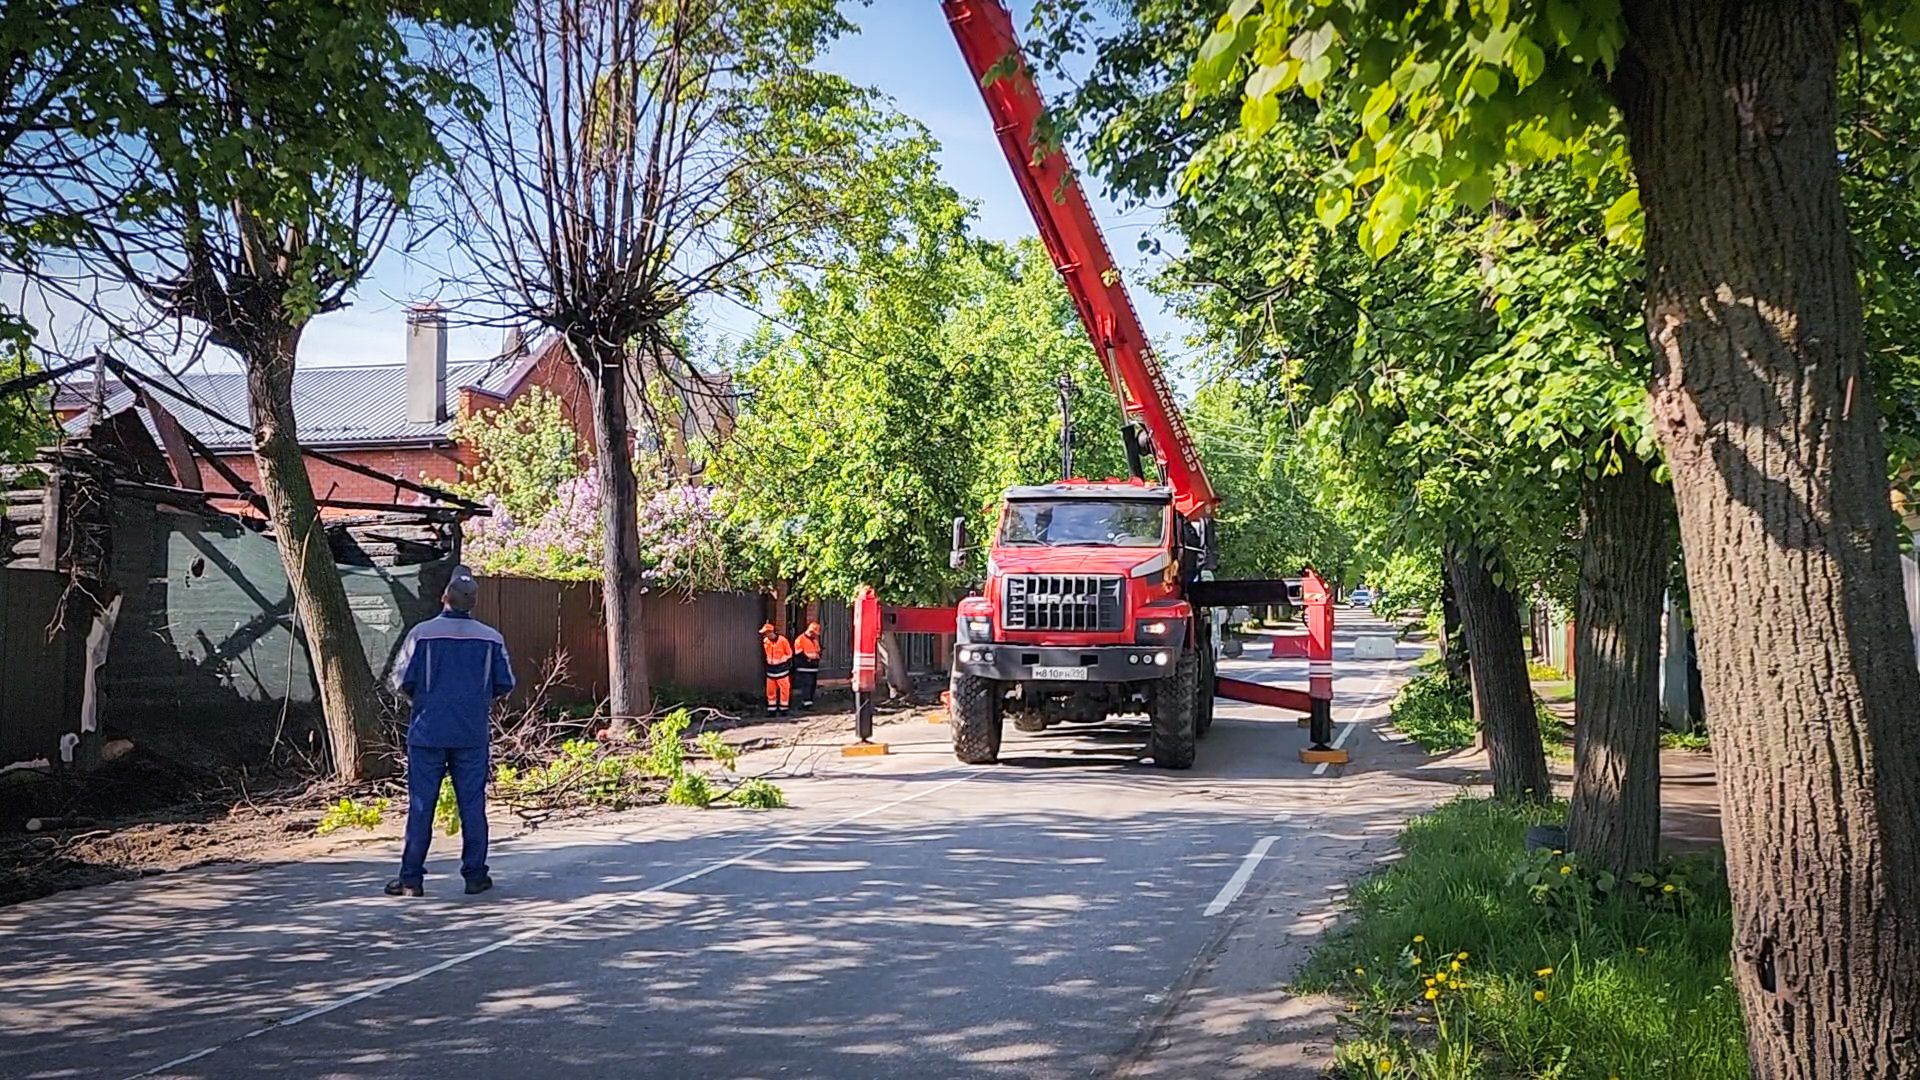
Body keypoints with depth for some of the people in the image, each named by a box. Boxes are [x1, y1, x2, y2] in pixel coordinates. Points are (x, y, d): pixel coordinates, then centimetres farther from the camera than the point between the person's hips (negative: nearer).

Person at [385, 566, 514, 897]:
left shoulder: (421, 633, -7)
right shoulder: (491, 638, -1)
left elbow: (402, 680, -6)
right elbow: (505, 684, 2)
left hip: (427, 732, -1)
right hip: (472, 734, 1)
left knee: (421, 805, 4)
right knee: (472, 804, 7)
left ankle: (411, 877, 7)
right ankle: (475, 875, 10)